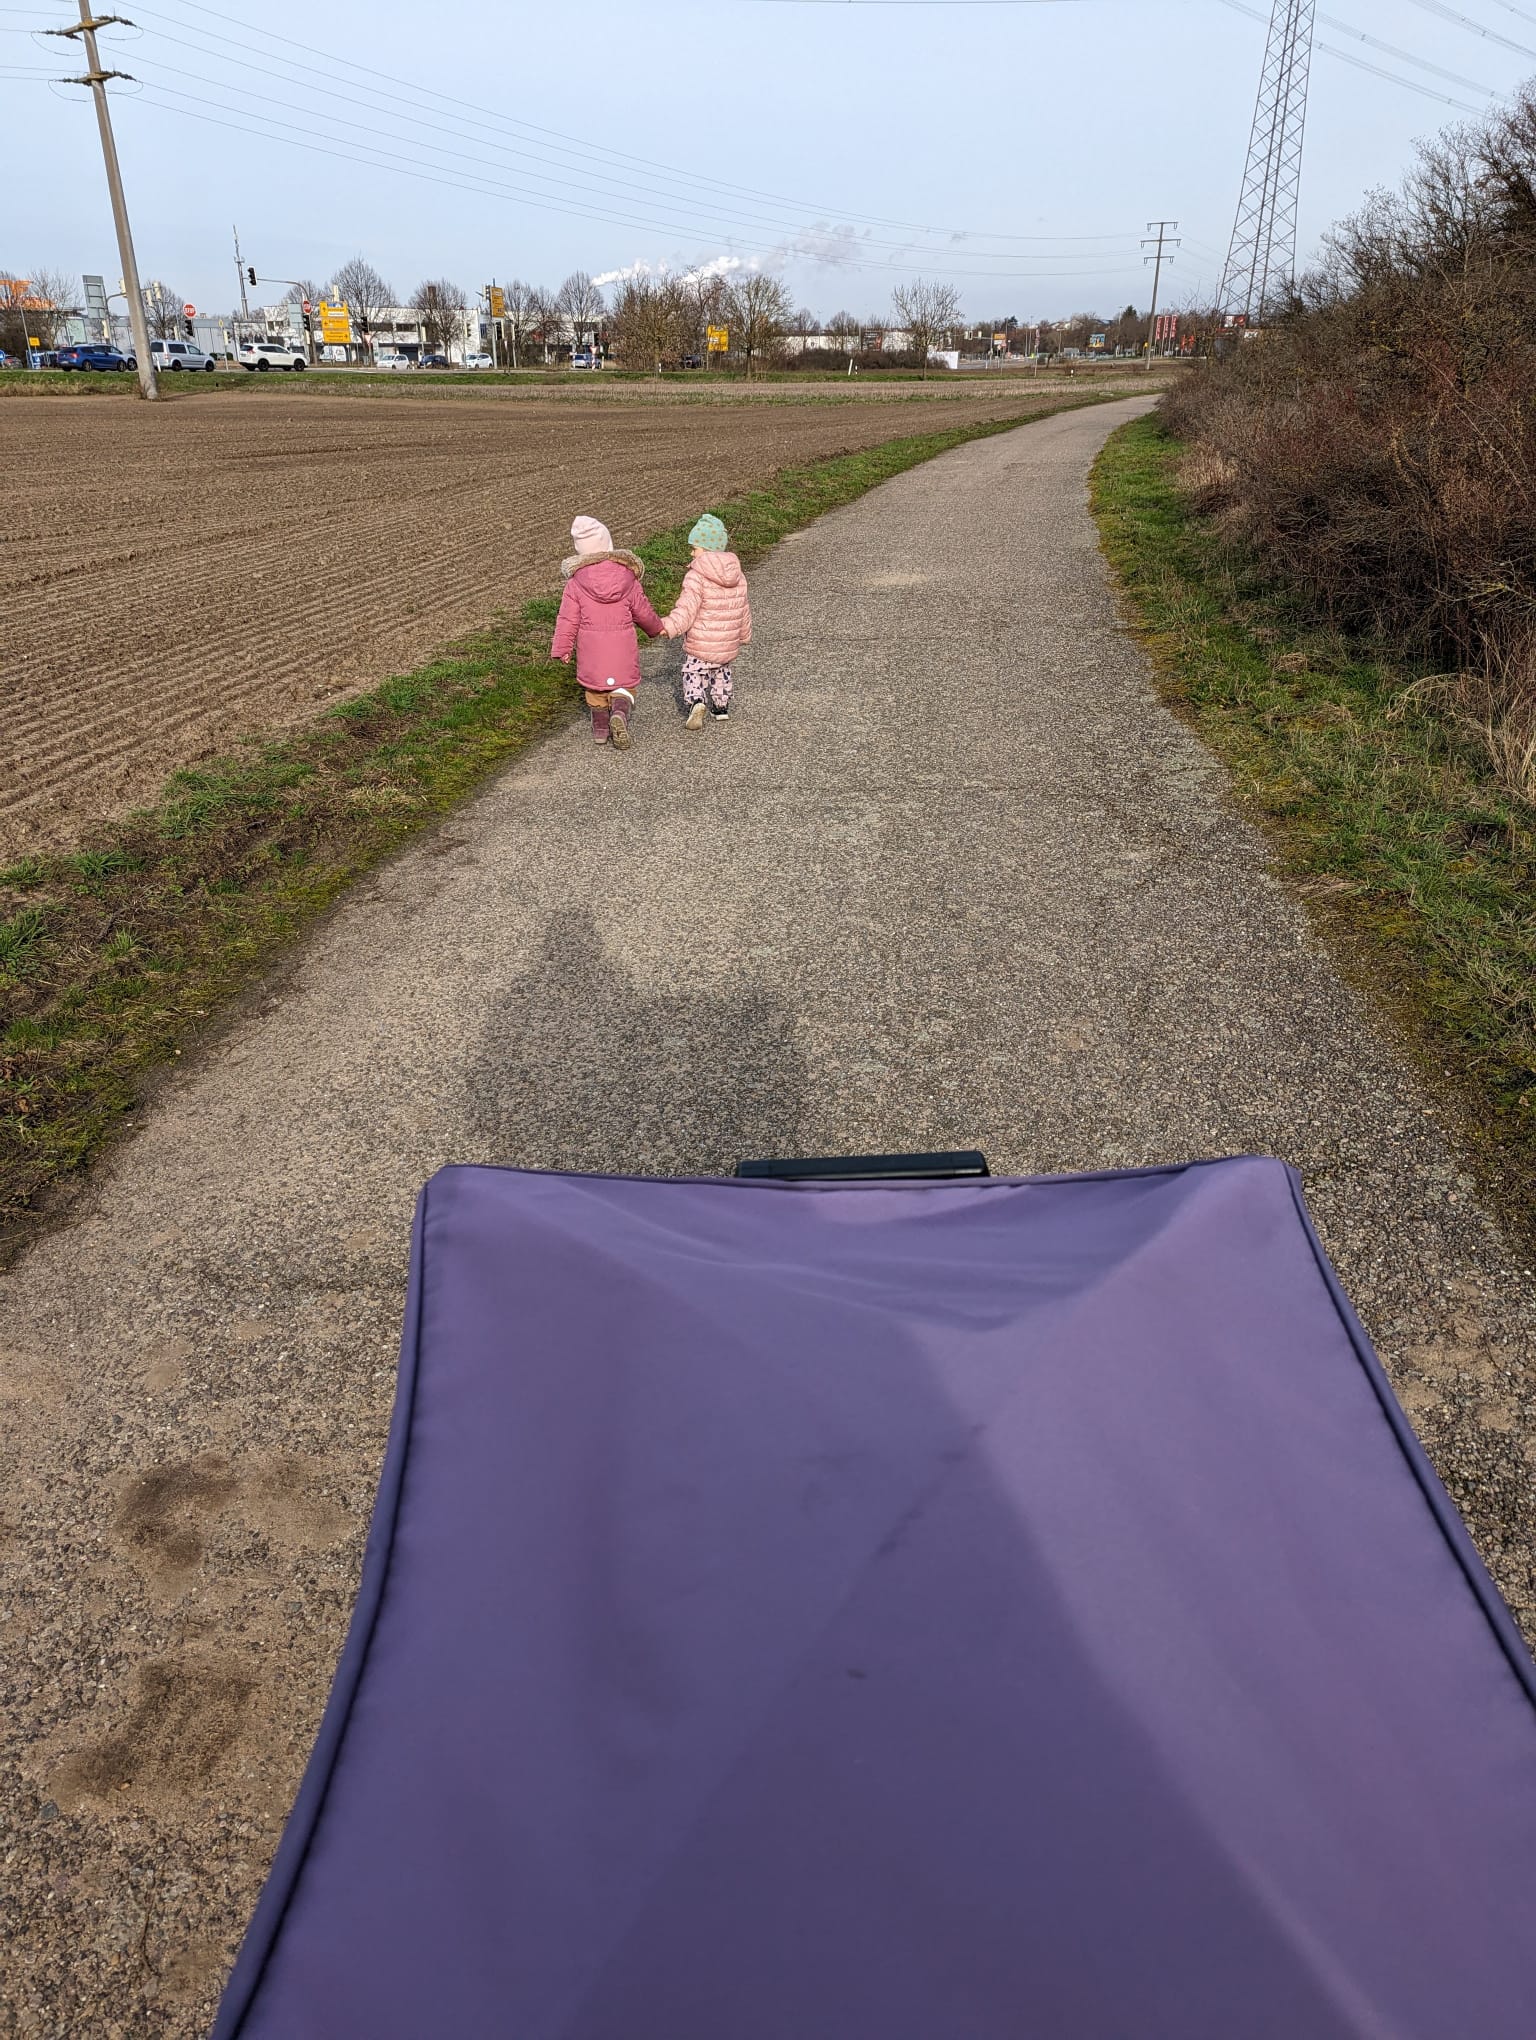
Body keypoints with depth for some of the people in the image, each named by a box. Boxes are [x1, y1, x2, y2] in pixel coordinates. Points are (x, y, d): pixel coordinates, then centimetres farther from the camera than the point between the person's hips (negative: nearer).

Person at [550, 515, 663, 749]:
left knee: (594, 685, 19)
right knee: (623, 685, 9)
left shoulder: (576, 582, -10)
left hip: (590, 648, 0)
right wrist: (656, 628, 24)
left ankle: (600, 727, 27)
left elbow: (568, 619, -7)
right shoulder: (628, 578, -5)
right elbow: (642, 611, 5)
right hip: (622, 646, 0)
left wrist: (562, 648, 2)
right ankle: (620, 712, -20)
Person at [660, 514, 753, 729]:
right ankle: (721, 707, 35)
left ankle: (696, 702, -20)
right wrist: (744, 635, 26)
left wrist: (669, 626, -31)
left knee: (693, 674, 5)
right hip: (729, 645, 6)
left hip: (701, 646, -6)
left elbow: (687, 608, -27)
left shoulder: (696, 576, -16)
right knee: (722, 674, 26)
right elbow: (743, 610, 14)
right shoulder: (738, 576, 5)